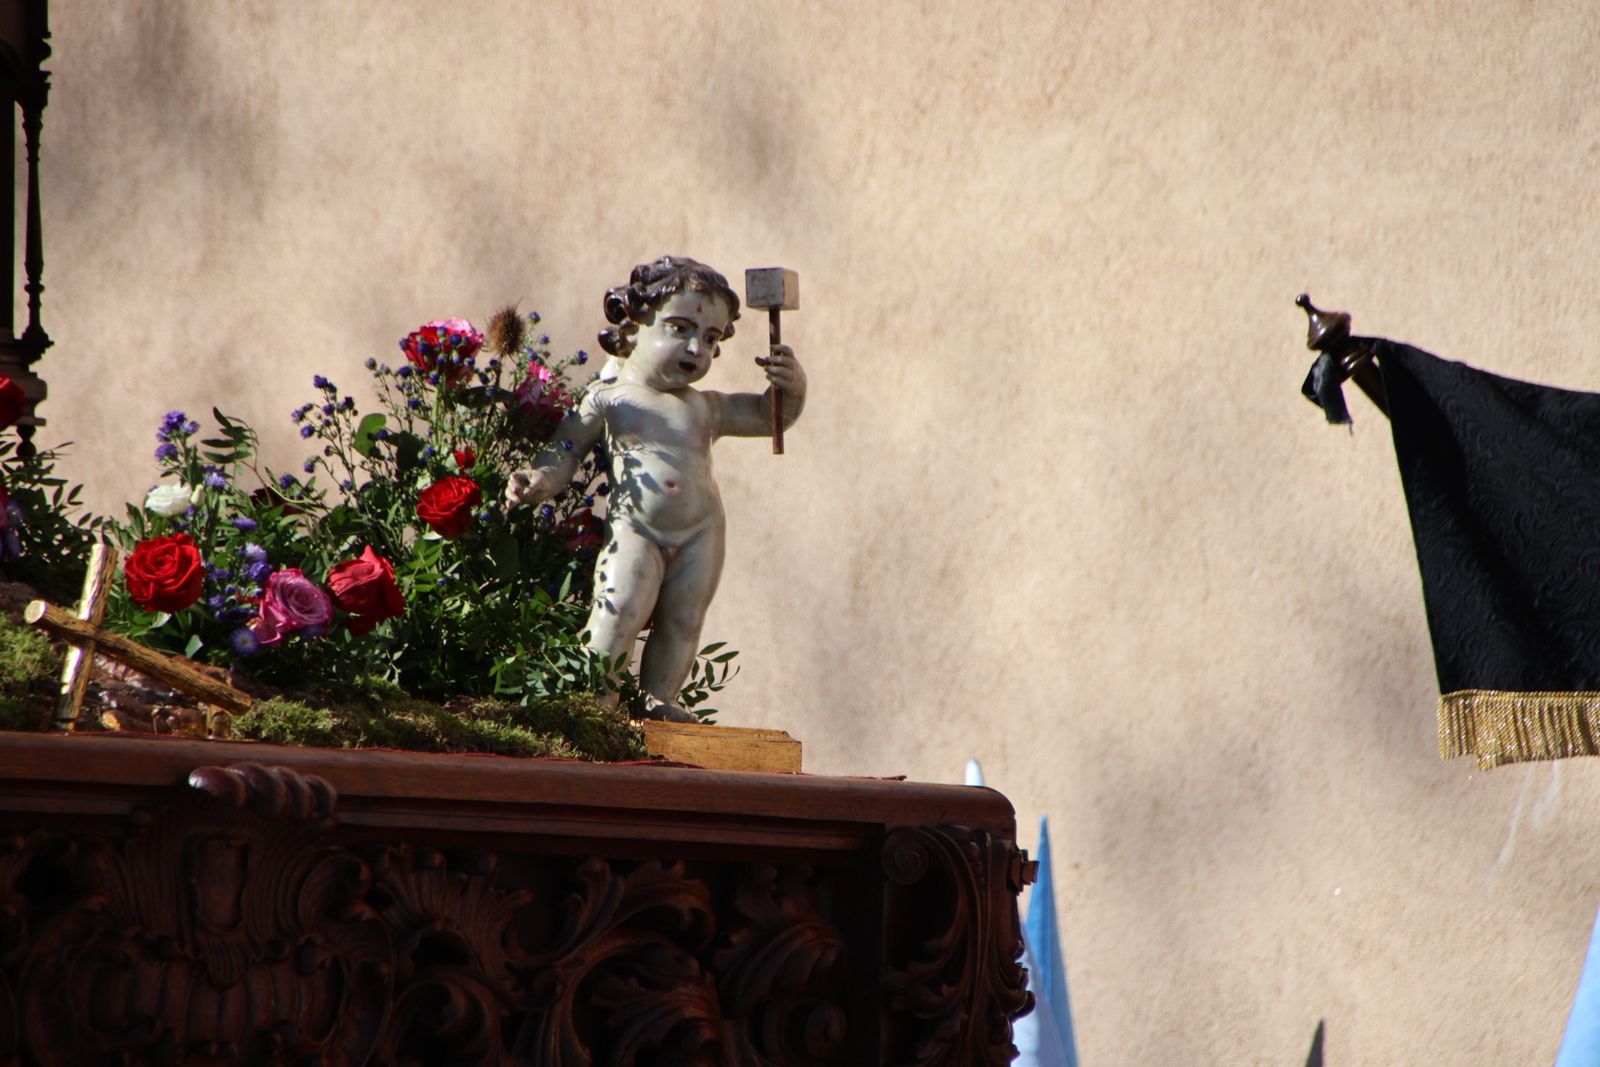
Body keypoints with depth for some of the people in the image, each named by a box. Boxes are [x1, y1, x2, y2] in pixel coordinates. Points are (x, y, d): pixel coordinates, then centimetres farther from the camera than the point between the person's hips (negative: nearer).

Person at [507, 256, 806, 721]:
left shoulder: (706, 408, 15)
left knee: (681, 621, 3)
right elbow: (566, 450, 4)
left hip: (699, 534, 5)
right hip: (635, 530, -5)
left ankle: (657, 698, 9)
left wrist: (790, 387, 1)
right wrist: (542, 480, -15)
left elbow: (767, 416, 21)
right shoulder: (609, 400, 3)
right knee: (621, 606, -18)